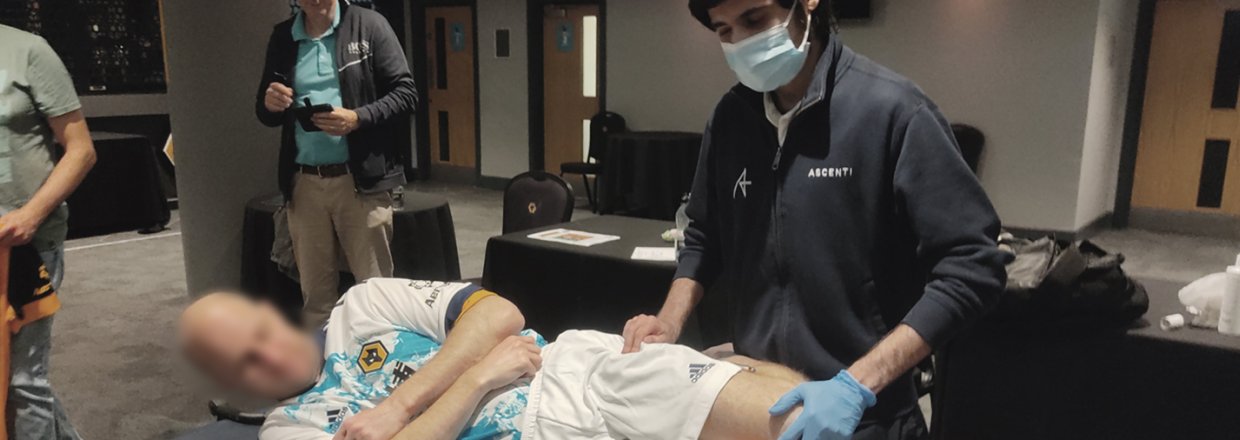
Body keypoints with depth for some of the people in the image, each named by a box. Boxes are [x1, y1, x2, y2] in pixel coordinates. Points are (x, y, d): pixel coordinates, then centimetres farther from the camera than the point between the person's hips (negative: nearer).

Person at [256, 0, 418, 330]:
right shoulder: (282, 37, 11)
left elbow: (405, 93, -4)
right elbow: (267, 115, 18)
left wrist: (357, 118, -18)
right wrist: (270, 105, -6)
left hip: (360, 178, -3)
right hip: (304, 183, 4)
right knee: (315, 293, 12)